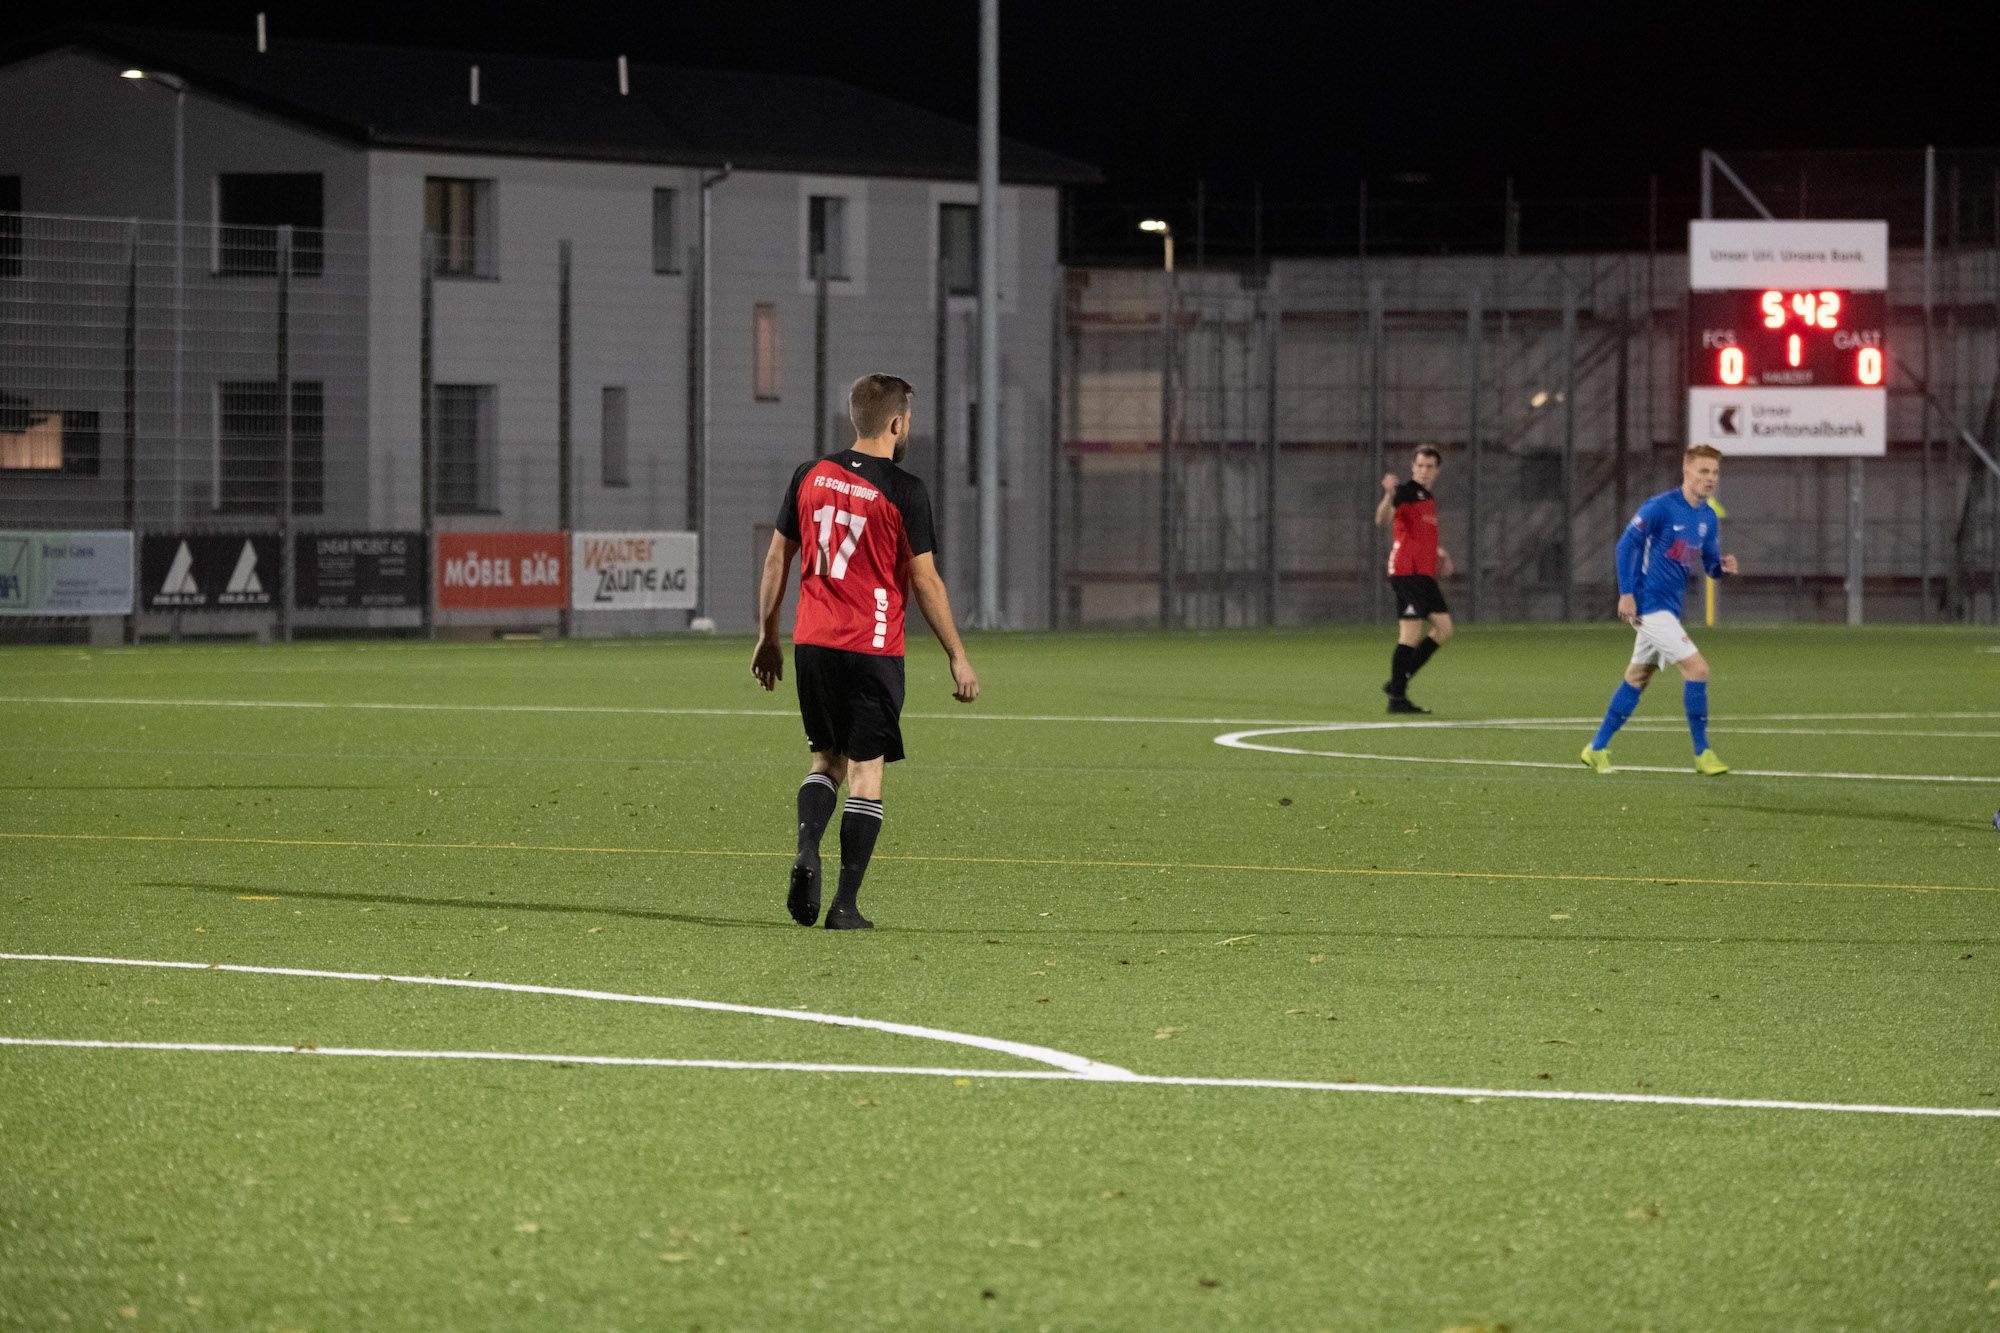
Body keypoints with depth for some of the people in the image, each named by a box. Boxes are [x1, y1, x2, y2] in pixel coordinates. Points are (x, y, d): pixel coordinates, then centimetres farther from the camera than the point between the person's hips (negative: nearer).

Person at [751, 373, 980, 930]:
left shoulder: (810, 476, 5)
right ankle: (846, 905, -1)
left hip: (811, 643, 4)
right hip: (873, 649, -4)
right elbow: (925, 582, -7)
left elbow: (777, 559, 11)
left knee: (827, 758, 19)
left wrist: (767, 635, 21)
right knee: (865, 770, 2)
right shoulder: (904, 492, -9)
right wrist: (957, 658, 1)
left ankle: (807, 850, -7)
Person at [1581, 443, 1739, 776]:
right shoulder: (1662, 506, -14)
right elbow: (1627, 543, -14)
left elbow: (1710, 564, 15)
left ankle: (1598, 749, 26)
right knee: (1696, 667, -14)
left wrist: (1723, 566, -10)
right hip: (1650, 603, -9)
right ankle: (1702, 754, -8)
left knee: (1637, 678, 15)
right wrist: (1626, 594, -19)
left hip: (1669, 607, 9)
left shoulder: (1708, 518, 10)